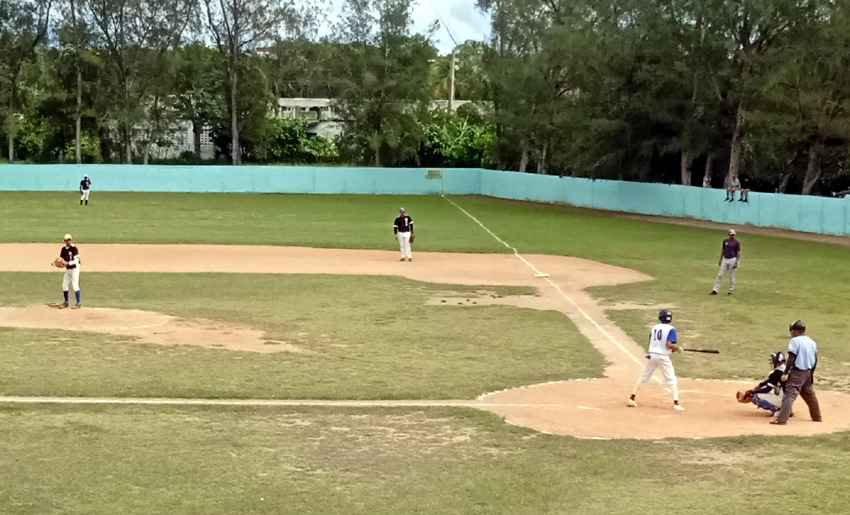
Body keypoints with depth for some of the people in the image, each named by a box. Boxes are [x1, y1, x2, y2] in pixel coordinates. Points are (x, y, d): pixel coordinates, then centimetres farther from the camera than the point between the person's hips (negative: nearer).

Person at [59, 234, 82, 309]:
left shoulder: (74, 248, -14)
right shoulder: (63, 249, 6)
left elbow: (76, 260, -19)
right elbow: (61, 259, 12)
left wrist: (68, 263, -30)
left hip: (74, 269, -7)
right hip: (67, 270, 7)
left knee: (75, 285, -11)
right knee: (64, 285, 9)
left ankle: (78, 303, -7)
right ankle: (66, 302, 22)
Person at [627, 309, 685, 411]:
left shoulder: (654, 328, 11)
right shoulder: (671, 329, -7)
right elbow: (669, 345, -20)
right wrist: (678, 348, -1)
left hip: (651, 355, 5)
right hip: (663, 357, -5)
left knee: (643, 377, 15)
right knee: (671, 380, 3)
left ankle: (631, 399, 15)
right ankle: (676, 404, -4)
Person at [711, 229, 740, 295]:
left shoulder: (737, 242, -5)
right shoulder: (725, 241, 8)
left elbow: (738, 253, -6)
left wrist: (736, 263, -13)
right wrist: (720, 260, 13)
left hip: (732, 260, -4)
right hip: (725, 260, 4)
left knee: (731, 276, 2)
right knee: (720, 275, 1)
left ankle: (731, 290, 14)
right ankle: (715, 290, 2)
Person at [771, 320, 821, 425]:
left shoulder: (794, 341, -11)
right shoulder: (812, 342, 11)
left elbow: (791, 358, -17)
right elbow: (815, 360, 14)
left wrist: (785, 373, -16)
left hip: (797, 373, -7)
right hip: (808, 372, 7)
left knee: (789, 395, -14)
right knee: (810, 395, 24)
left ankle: (782, 419, -24)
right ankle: (817, 416, 36)